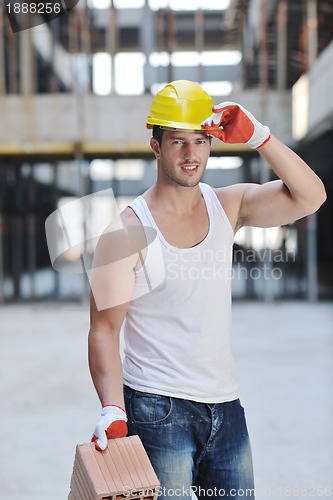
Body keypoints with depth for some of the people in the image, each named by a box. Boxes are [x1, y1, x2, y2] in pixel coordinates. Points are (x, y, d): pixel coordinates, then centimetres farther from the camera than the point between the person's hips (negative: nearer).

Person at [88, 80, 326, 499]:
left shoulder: (227, 206, 4)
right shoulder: (128, 231, -10)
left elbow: (309, 197, -7)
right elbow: (104, 330, -12)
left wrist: (257, 136, -16)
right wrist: (112, 410, -25)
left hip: (225, 407, 5)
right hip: (157, 412, -5)